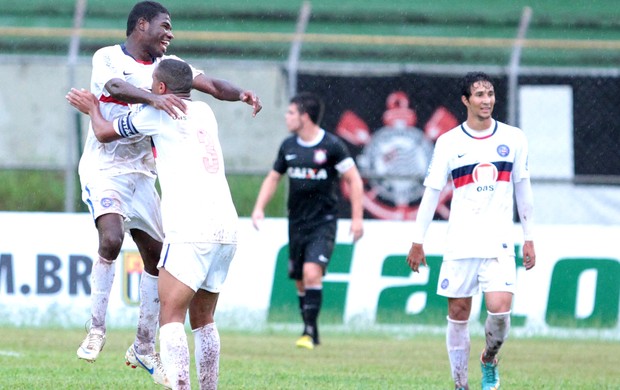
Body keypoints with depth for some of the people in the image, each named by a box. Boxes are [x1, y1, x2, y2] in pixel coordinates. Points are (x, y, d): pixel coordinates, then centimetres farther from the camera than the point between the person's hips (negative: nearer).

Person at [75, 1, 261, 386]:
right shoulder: (108, 58, -8)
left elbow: (211, 84, -2)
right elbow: (115, 87, -30)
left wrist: (241, 94, -24)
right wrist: (154, 97, -48)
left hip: (141, 175, 6)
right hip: (104, 169, -6)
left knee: (158, 257, 5)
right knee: (112, 238, -28)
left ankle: (144, 347, 17)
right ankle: (97, 329, -14)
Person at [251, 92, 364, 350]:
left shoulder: (331, 145, -9)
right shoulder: (288, 146, 7)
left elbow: (353, 179, -4)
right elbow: (273, 178, 18)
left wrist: (357, 217, -9)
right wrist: (259, 208, 5)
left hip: (323, 222, -6)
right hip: (297, 221, 6)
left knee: (312, 273, -20)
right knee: (301, 280, 7)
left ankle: (310, 330, -15)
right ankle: (310, 333, 19)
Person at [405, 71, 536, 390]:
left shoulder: (513, 139, 5)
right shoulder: (449, 143, 1)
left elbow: (523, 189, 12)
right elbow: (431, 192, 6)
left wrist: (529, 239, 11)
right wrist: (418, 241, 5)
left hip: (499, 243, 0)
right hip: (459, 244, 0)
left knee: (499, 308, -16)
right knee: (458, 314, 1)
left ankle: (489, 360, 13)